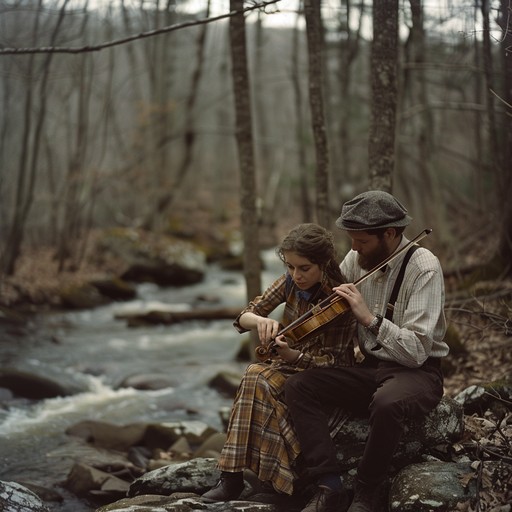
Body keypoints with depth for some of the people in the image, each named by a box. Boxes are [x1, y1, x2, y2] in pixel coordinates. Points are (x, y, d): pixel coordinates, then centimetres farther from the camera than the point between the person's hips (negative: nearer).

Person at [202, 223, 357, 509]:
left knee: (257, 380, -29)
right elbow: (243, 318, -7)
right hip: (292, 368, 5)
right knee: (256, 377, -28)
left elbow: (331, 361, -19)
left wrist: (291, 355, -38)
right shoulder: (290, 283, -3)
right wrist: (261, 321, -32)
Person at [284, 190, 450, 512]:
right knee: (298, 386, -15)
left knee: (387, 403, -40)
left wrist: (370, 318, -30)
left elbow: (416, 350, -23)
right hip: (370, 368, 6)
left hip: (417, 372, -6)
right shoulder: (356, 259, 1)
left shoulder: (424, 268, -17)